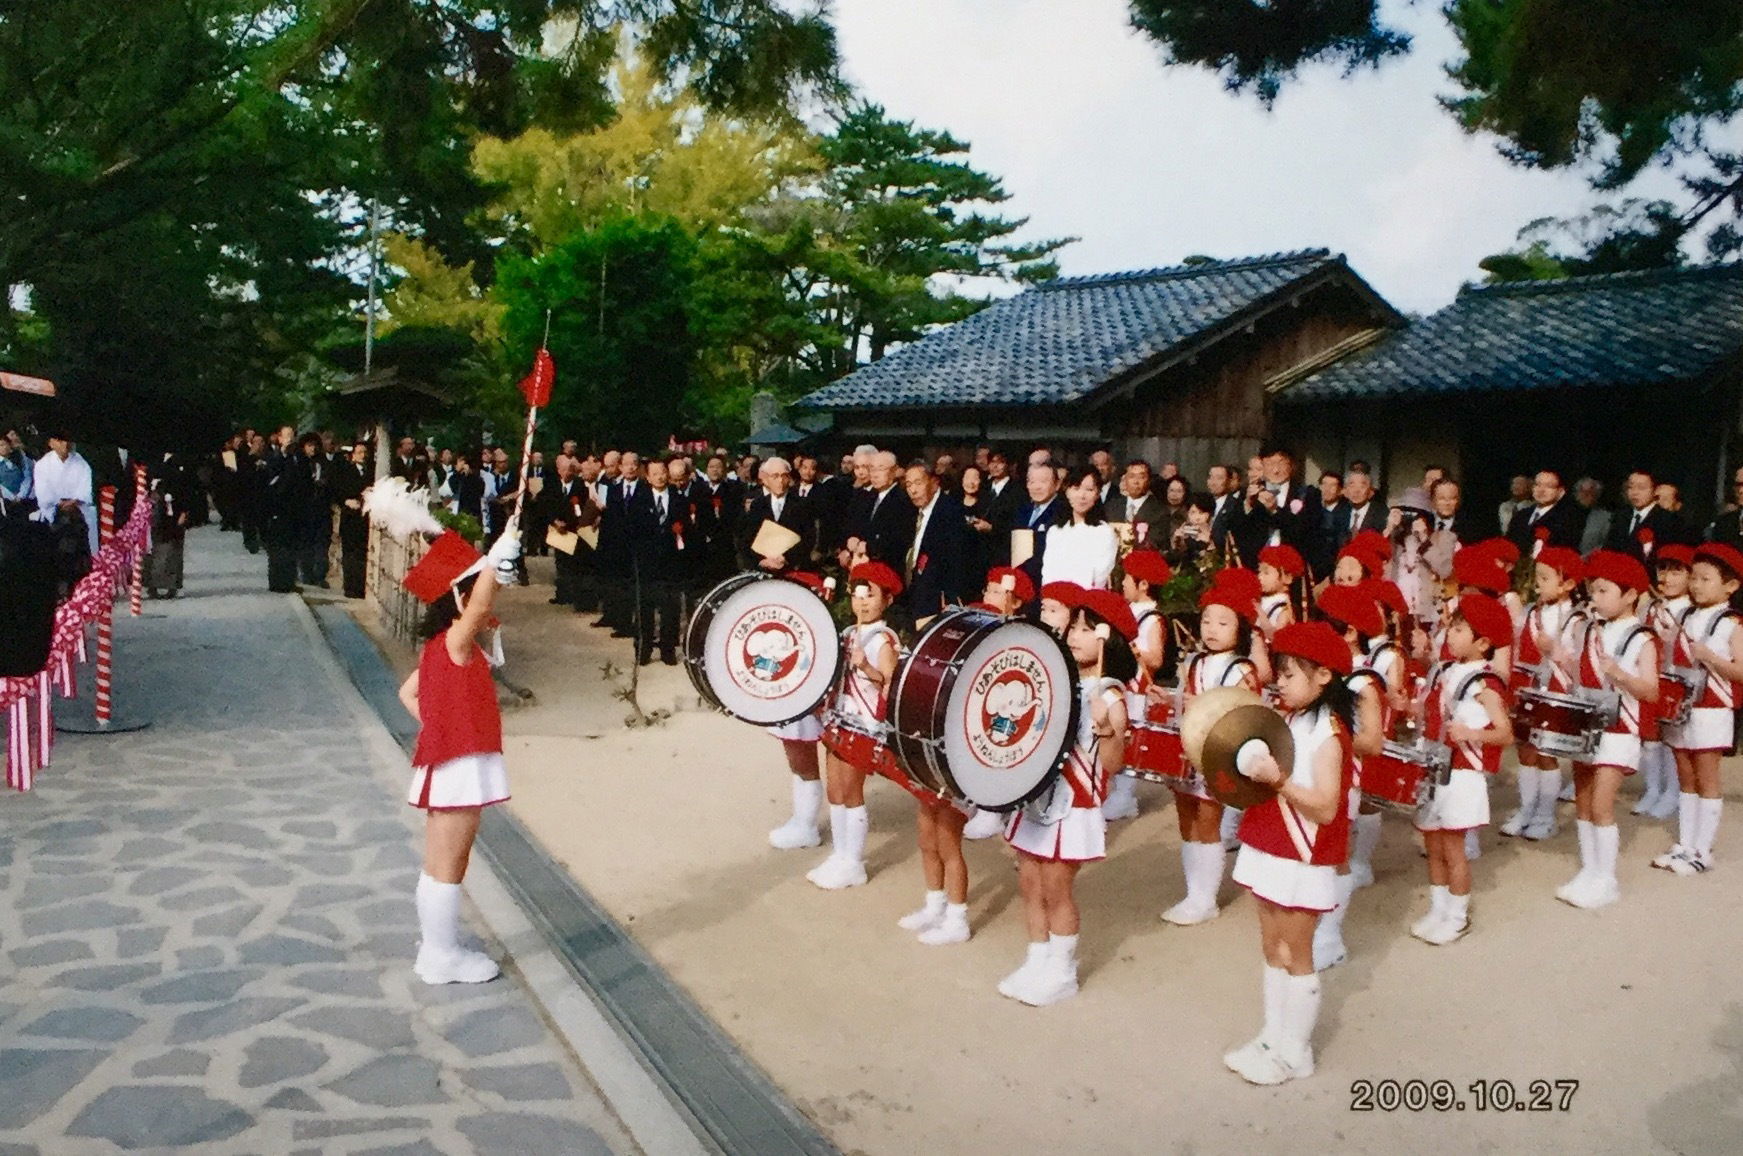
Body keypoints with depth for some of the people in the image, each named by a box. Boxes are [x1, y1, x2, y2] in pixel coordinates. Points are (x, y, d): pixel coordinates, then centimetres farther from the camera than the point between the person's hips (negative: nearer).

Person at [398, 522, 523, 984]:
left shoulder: (442, 649, 10)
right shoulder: (456, 643, -18)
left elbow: (408, 693, 18)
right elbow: (478, 608, -39)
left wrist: (437, 725, 10)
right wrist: (498, 559, -39)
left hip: (448, 766, 10)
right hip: (459, 767, -10)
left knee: (440, 864, 18)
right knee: (447, 865, 1)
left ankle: (435, 946, 30)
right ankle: (442, 956, 12)